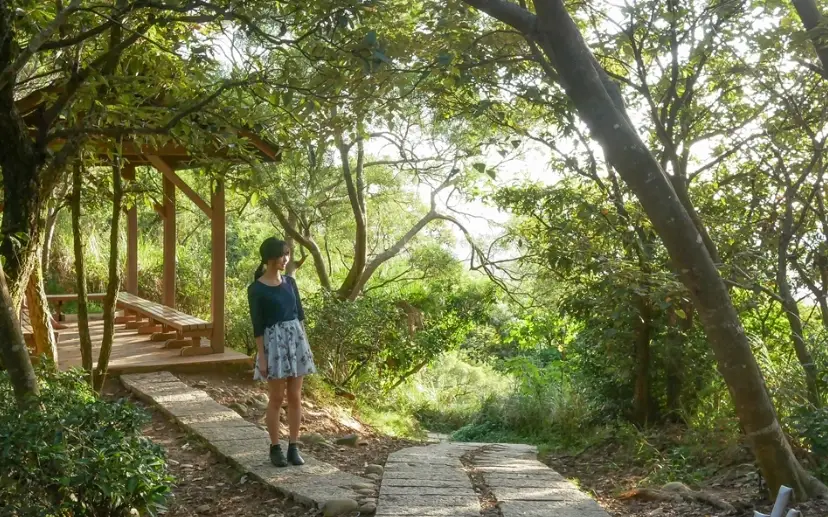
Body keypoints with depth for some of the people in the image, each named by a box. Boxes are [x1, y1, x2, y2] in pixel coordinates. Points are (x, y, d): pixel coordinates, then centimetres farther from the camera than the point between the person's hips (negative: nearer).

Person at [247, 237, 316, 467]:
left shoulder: (290, 282, 7)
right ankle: (275, 448, 15)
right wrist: (262, 357, -11)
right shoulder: (256, 289, -9)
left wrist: (305, 344, 9)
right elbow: (257, 326, -9)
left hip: (296, 339, 5)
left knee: (295, 397, 6)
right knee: (276, 399, 3)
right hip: (274, 341, -5)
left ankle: (293, 447, 14)